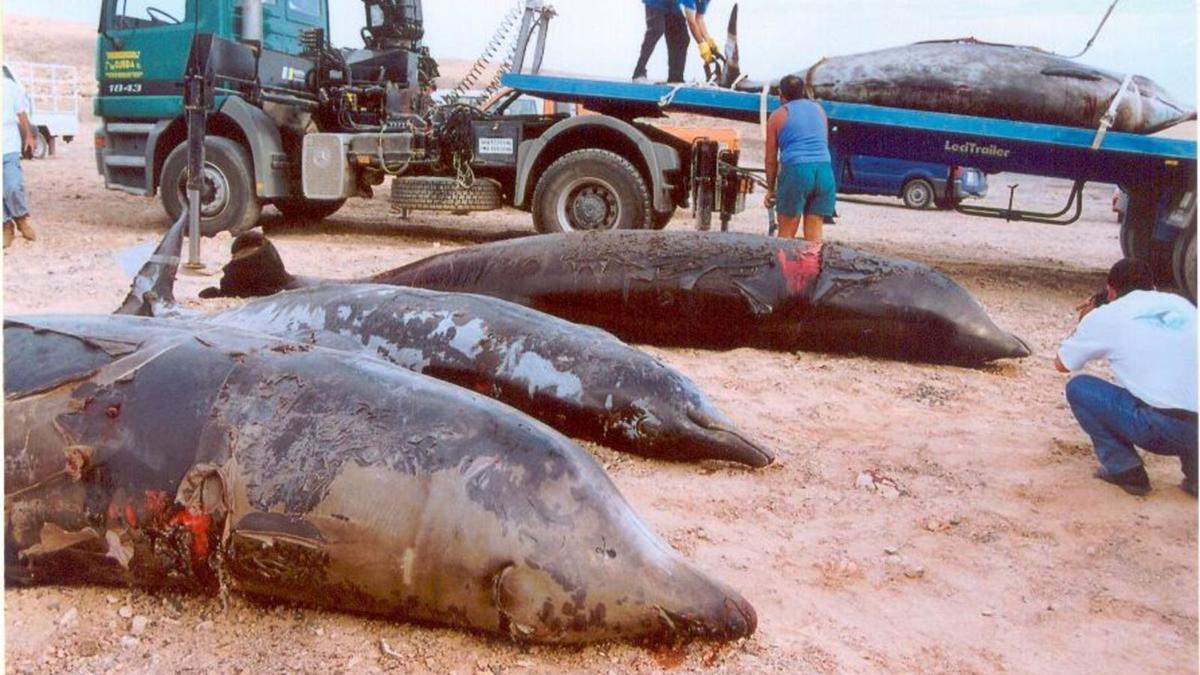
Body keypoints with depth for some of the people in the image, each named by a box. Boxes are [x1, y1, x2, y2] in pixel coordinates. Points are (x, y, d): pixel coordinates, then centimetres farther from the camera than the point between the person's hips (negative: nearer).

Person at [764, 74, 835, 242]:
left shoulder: (778, 116, 9)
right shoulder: (819, 108, 20)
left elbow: (771, 159, 8)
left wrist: (770, 189, 16)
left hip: (796, 171, -4)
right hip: (824, 171, 4)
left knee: (786, 232, 3)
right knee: (814, 232, 6)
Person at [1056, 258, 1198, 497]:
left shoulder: (1105, 316, 5)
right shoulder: (1180, 304, 18)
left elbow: (1062, 364, 19)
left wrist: (1085, 321, 35)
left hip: (1162, 430, -5)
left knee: (1078, 388, 12)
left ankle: (1124, 470, 7)